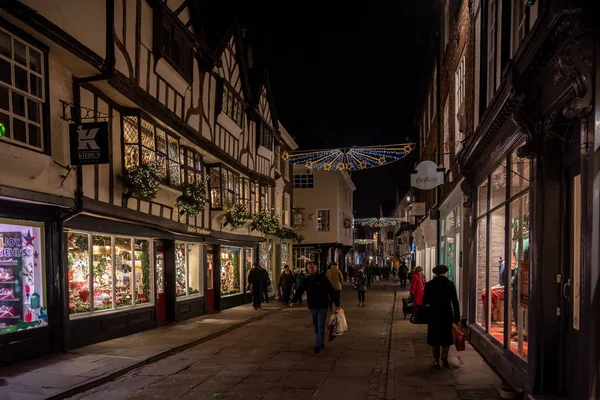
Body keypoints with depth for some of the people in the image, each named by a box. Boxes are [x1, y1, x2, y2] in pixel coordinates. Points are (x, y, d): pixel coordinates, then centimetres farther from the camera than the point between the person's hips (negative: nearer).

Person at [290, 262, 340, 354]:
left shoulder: (322, 278, -6)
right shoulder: (307, 280, 2)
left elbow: (331, 291, -5)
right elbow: (299, 291, -7)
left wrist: (336, 303, -7)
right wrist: (293, 301, -23)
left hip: (322, 306, -4)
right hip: (312, 306, 4)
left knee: (320, 326, -7)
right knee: (316, 326, 13)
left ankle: (318, 345, -7)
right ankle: (321, 342, 28)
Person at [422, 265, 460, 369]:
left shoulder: (429, 284, -5)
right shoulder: (450, 284, -5)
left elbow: (425, 301, -3)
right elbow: (455, 302, -6)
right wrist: (457, 317, -1)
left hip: (434, 315, 0)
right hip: (447, 314, 0)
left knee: (434, 337, 11)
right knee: (446, 337, 12)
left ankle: (436, 361, 11)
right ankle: (444, 356, -7)